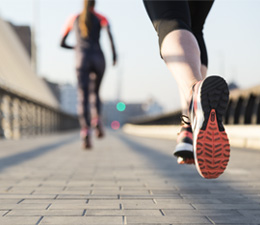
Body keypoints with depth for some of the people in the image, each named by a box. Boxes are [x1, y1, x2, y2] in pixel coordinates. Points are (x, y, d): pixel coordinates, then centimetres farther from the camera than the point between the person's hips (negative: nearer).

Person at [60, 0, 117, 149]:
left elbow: (62, 43, 22)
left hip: (82, 60, 0)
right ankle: (98, 120, -1)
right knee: (96, 93, 23)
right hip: (98, 59, 0)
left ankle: (86, 131, -32)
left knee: (83, 97, -11)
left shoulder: (73, 19, 19)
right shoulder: (100, 18, 12)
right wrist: (114, 53, -7)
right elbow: (109, 32, -10)